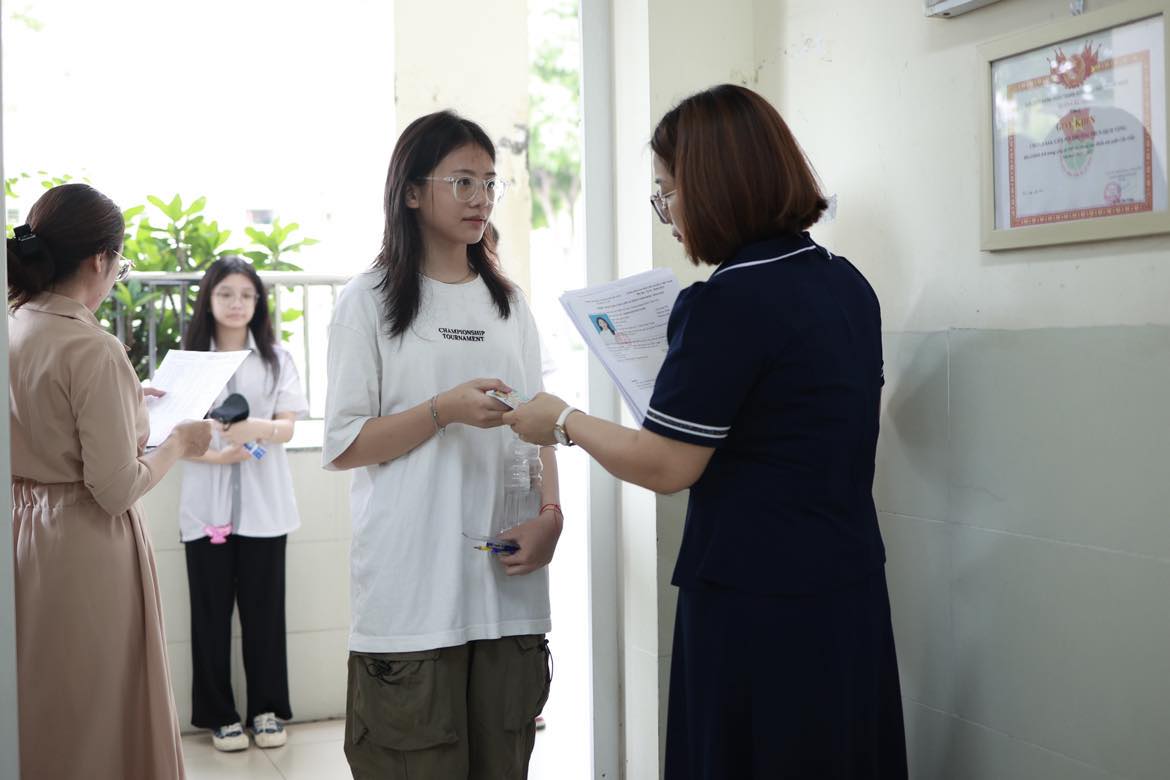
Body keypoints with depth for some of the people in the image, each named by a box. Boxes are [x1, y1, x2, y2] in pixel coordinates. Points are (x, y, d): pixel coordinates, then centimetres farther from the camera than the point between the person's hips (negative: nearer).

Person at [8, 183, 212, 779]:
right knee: (95, 717, 8)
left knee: (34, 714, 20)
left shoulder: (12, 329, 1)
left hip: (22, 531, 7)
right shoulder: (92, 350, -21)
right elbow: (117, 489, -20)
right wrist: (179, 444, -5)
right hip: (84, 546, -7)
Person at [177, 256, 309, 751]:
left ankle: (266, 709, 16)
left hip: (262, 502, 0)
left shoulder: (276, 359, 5)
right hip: (206, 504, 0)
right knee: (211, 610, 4)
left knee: (264, 607, 4)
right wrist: (214, 455, -17)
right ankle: (219, 713, 14)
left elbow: (287, 427, -3)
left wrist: (255, 429, -25)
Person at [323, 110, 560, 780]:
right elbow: (343, 446, -3)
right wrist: (445, 410, -15)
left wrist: (551, 514, -2)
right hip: (413, 592, -4)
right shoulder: (371, 303, 0)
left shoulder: (509, 303, 13)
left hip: (508, 582, 4)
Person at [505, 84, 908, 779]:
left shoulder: (729, 302, -20)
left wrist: (563, 422, -1)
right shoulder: (848, 284, 6)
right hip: (853, 591, 8)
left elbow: (663, 467, -16)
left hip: (760, 604, -8)